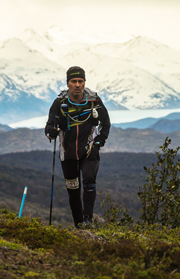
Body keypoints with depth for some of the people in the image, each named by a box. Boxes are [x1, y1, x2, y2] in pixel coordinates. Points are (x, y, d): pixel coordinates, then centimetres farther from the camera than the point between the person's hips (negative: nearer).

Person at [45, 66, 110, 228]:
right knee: (73, 190, 8)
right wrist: (52, 131, -31)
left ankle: (88, 218, -19)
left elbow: (106, 123, 9)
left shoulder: (94, 100, -4)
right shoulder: (60, 102, -6)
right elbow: (49, 126, -7)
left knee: (89, 179, -25)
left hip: (89, 151, -1)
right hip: (68, 152, 2)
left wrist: (99, 141, -5)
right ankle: (78, 225, 22)